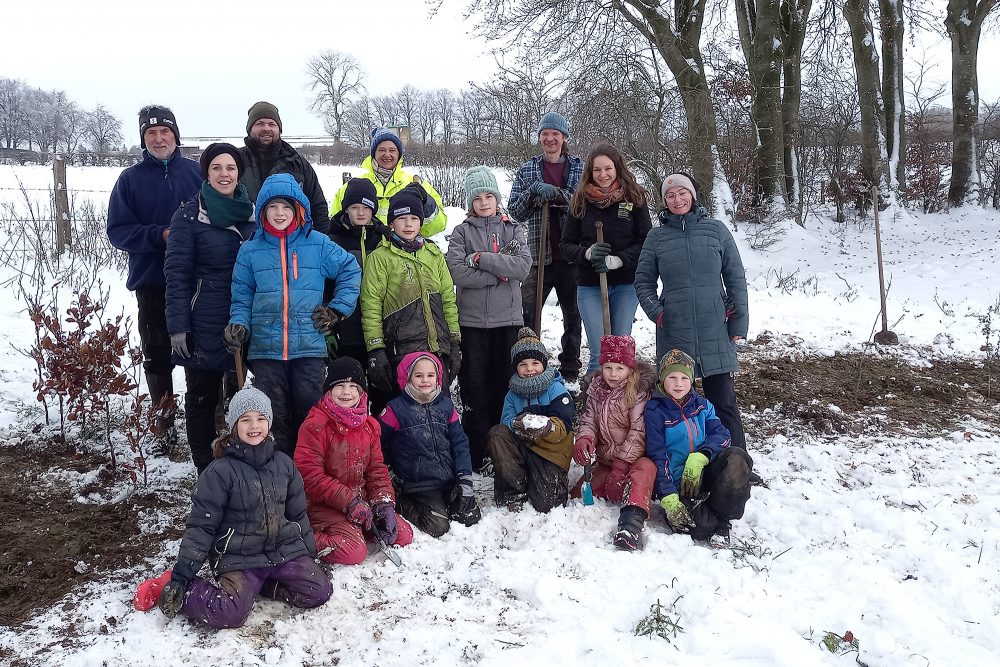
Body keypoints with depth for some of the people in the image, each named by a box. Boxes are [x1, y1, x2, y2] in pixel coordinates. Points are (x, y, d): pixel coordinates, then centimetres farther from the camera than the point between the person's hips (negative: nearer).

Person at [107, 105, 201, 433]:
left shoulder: (196, 171, 4)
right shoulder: (130, 179, 3)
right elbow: (117, 231, -2)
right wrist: (160, 235, -17)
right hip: (152, 281, 0)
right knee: (157, 353, 7)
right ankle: (163, 418, 19)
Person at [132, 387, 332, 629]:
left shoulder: (283, 464, 4)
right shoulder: (221, 472, -10)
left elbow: (298, 513, 14)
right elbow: (201, 525, -8)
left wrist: (311, 554, 14)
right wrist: (181, 576, -11)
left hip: (285, 549, 5)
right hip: (238, 557, -4)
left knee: (319, 591, -14)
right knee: (229, 614, -26)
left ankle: (257, 584, 6)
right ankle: (167, 587, 0)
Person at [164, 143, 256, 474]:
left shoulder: (254, 213, 8)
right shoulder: (190, 214, -4)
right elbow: (177, 274, -7)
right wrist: (178, 326, -13)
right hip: (205, 325, -3)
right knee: (202, 398, 7)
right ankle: (206, 471, 18)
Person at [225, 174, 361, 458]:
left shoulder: (318, 244, 2)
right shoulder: (250, 250, 6)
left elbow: (351, 272, 11)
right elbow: (242, 296, 11)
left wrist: (337, 310, 5)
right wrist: (238, 326, -6)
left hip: (310, 348, -1)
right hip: (265, 349, 1)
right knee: (275, 418, 5)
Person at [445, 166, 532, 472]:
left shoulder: (514, 230, 9)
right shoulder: (461, 232, 5)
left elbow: (522, 266, -9)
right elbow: (457, 272, -12)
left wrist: (481, 259, -12)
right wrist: (499, 272, -11)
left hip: (507, 320, 1)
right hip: (472, 321, -1)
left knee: (505, 384, 5)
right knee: (475, 387, 1)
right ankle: (476, 455, 9)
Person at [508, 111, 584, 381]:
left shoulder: (580, 167, 6)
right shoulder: (527, 170, 9)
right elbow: (515, 211, 3)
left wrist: (558, 194, -18)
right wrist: (534, 191, -14)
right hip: (539, 254, 0)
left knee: (573, 316, 10)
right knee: (526, 314, -5)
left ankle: (570, 371, 23)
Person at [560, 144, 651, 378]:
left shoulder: (634, 199, 0)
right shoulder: (580, 202, 3)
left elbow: (646, 242, -3)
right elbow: (565, 246, 5)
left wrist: (617, 260, -16)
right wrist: (587, 253, -15)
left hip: (626, 285, 0)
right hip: (590, 286, 0)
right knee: (599, 354, -2)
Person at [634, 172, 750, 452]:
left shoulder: (716, 230, 5)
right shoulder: (656, 237, 6)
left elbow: (736, 278, 6)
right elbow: (643, 281, 12)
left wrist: (739, 322, 1)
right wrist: (656, 312, -4)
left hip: (716, 333, -1)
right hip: (674, 334, 1)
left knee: (724, 403, 0)